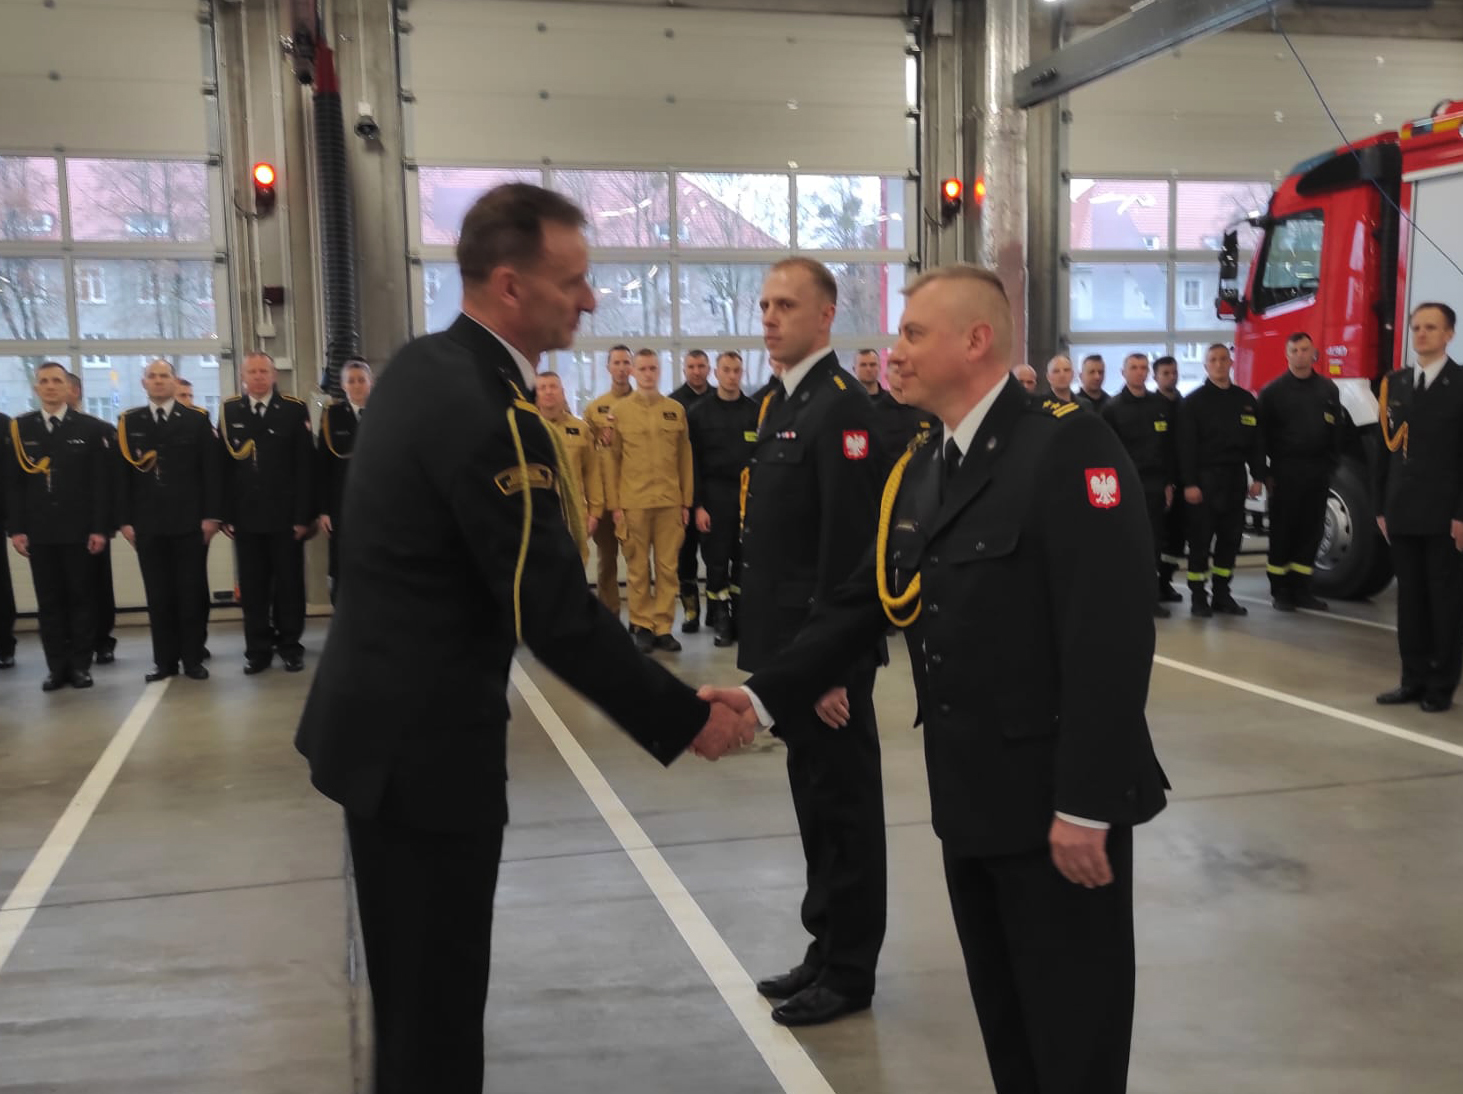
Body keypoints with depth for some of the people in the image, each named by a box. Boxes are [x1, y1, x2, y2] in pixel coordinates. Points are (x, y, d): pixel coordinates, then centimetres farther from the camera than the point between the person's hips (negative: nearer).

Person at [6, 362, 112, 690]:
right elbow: (13, 483, 6)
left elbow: (102, 482, -1)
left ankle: (81, 664, 12)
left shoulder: (92, 427, 2)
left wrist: (100, 528, -8)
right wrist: (15, 528, -2)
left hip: (80, 530, -1)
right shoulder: (19, 428, 7)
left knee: (82, 598, 4)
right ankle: (57, 666, 11)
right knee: (49, 601, 5)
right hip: (39, 532, 2)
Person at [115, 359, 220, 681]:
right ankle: (165, 660, 12)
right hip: (147, 524, 2)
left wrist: (211, 514, -7)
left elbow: (210, 471, 0)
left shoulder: (197, 420, 4)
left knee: (191, 593, 3)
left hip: (190, 522, -1)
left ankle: (193, 658, 11)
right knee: (158, 595, 5)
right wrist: (125, 520, -1)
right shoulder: (128, 422, 8)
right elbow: (122, 474, 6)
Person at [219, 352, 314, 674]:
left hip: (285, 515, -2)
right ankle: (258, 650, 14)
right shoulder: (229, 411, 6)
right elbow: (223, 465, 3)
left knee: (289, 584, 6)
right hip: (245, 515, 2)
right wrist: (225, 514, -2)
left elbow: (305, 466, -5)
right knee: (252, 587, 7)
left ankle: (290, 647, 17)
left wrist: (304, 515, -10)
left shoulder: (295, 410, -1)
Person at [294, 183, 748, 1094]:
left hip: (385, 711, 10)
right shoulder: (489, 412, -24)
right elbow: (557, 615, -24)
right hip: (427, 735, -10)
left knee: (413, 978, 23)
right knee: (440, 986, 4)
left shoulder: (423, 365, 5)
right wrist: (687, 719, -16)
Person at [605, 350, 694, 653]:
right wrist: (614, 504, -2)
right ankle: (642, 625, 15)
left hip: (670, 502, 1)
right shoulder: (620, 410, 3)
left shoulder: (676, 410, 7)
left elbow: (685, 458, 9)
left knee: (668, 568, 3)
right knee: (638, 569, 5)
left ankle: (663, 627, 11)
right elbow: (612, 460, 3)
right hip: (633, 503, -1)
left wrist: (687, 501, 5)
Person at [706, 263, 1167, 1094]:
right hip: (969, 800, 8)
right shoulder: (917, 474, 10)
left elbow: (1111, 636, -22)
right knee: (1005, 1020, 21)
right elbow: (860, 606, 7)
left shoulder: (1068, 448, -16)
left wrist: (1086, 805, -23)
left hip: (1058, 801, -7)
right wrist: (766, 695, -5)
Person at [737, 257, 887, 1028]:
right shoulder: (782, 403, 14)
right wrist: (772, 648, 15)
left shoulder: (840, 406, -15)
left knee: (843, 801, 3)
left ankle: (850, 970, 17)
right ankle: (826, 945, 30)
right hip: (790, 643, 9)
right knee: (814, 797, 17)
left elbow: (847, 542, -21)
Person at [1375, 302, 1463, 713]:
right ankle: (1414, 678, 16)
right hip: (1403, 511, 5)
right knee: (1409, 596, 8)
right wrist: (1382, 507, 7)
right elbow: (1388, 446, 10)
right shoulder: (1395, 382, 11)